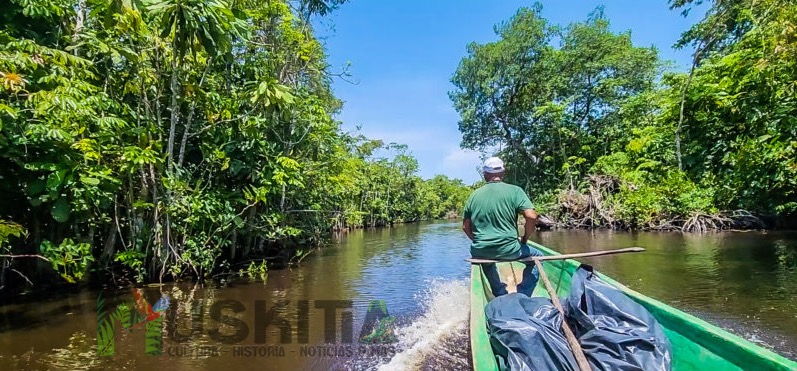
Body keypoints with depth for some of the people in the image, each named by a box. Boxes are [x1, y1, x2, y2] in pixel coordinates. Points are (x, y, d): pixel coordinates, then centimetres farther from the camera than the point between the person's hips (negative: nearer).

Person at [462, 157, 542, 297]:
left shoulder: (474, 195, 6)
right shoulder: (514, 191, -2)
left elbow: (465, 227, 9)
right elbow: (532, 217, -13)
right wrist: (525, 238, 4)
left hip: (480, 252, 4)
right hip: (508, 250, -3)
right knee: (536, 257, 24)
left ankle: (501, 296, 38)